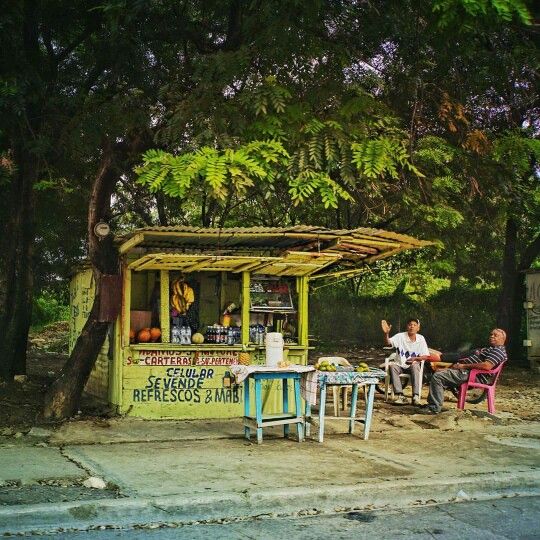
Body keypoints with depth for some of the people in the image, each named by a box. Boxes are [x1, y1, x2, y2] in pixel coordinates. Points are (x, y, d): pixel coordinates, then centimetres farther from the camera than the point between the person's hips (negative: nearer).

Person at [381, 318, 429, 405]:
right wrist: (386, 333, -39)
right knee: (392, 366, -31)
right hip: (400, 365, 1)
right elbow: (388, 342, -18)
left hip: (412, 366, 0)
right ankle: (400, 395, -34)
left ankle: (416, 396, -36)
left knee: (415, 366, -34)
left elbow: (426, 356, -2)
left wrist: (415, 359, -21)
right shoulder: (401, 336, -2)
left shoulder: (421, 338, 0)